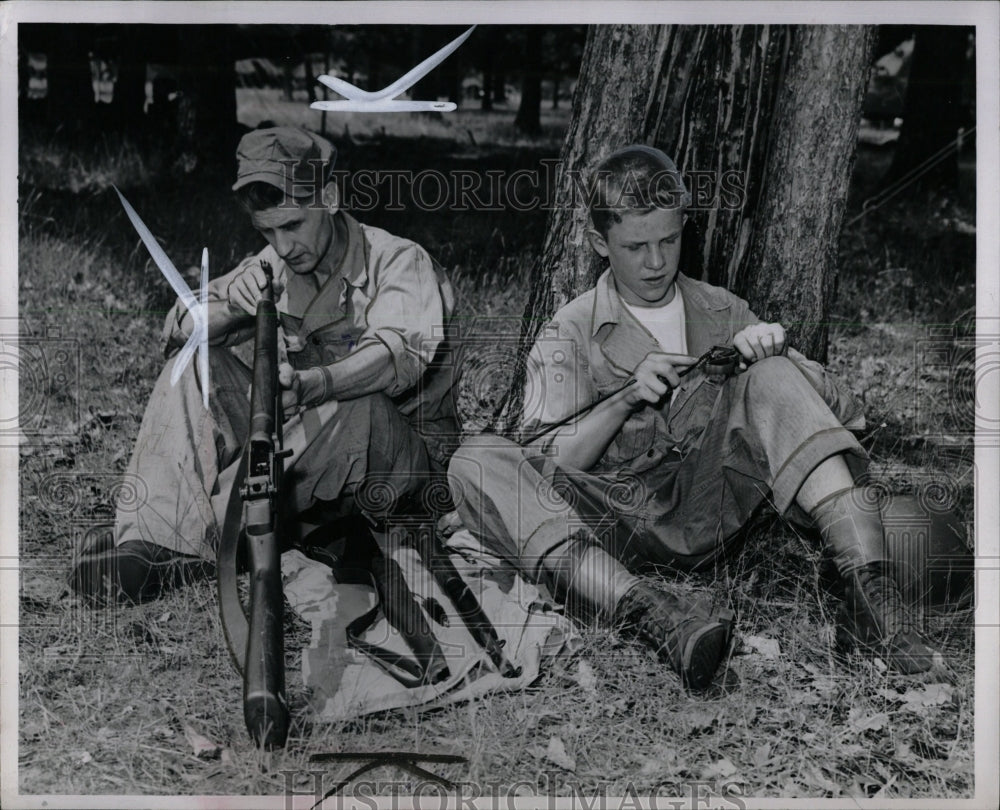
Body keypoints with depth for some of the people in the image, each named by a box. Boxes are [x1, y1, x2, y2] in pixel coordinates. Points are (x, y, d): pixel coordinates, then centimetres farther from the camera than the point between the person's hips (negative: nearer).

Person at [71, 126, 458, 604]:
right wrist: (232, 307, -25)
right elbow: (180, 329, -2)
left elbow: (398, 356, -32)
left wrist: (311, 385, -51)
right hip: (306, 443, 5)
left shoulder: (400, 263, -12)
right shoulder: (276, 267, 4)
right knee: (196, 363, -10)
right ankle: (148, 540, -28)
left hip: (404, 454, -5)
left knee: (356, 405, -38)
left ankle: (195, 545, -34)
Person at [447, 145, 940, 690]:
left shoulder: (721, 312, 13)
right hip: (613, 521, -1)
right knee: (475, 462, -26)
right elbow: (546, 465, -4)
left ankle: (869, 582, -33)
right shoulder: (571, 332, 6)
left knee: (772, 375, -19)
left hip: (707, 511, 1)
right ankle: (646, 610, -48)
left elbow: (834, 406, 8)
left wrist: (773, 348, -12)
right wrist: (625, 398, -17)